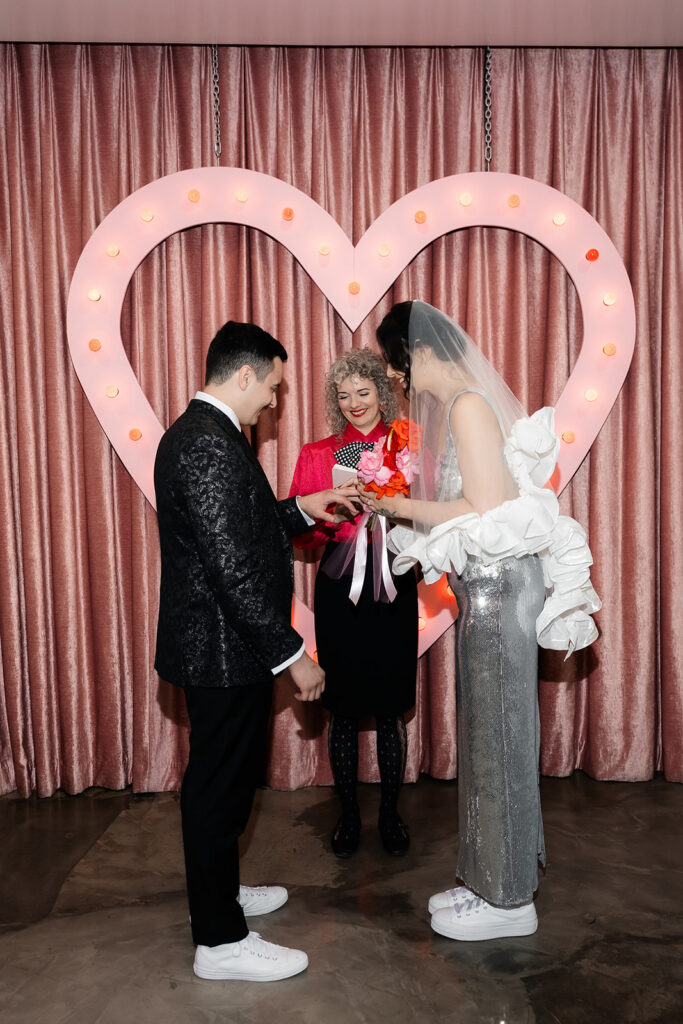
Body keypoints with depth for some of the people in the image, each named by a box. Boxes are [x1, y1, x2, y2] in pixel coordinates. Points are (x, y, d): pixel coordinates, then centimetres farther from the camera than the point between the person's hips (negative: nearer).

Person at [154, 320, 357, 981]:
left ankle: (217, 892, 43)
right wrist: (292, 655, -22)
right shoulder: (212, 445, -23)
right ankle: (220, 942, 22)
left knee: (222, 777, 23)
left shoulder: (196, 432, 11)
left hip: (214, 644, 11)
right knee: (220, 783, 3)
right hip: (223, 648, -11)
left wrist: (301, 509, 13)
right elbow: (234, 567, -27)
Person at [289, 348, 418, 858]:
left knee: (391, 706, 7)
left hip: (393, 584, 0)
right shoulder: (316, 455, 6)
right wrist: (325, 515, -18)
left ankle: (391, 813, 28)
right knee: (343, 707, 7)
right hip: (339, 587, 0)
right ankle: (348, 814, 26)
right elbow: (299, 531, 2)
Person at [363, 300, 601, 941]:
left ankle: (509, 900, 22)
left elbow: (487, 515, -22)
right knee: (487, 735, 17)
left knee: (497, 737, 3)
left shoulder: (468, 406, -16)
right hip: (486, 589, 10)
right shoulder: (457, 405, 14)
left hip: (497, 588, -10)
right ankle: (492, 881, 34)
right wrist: (403, 500, 11)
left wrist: (400, 507, -14)